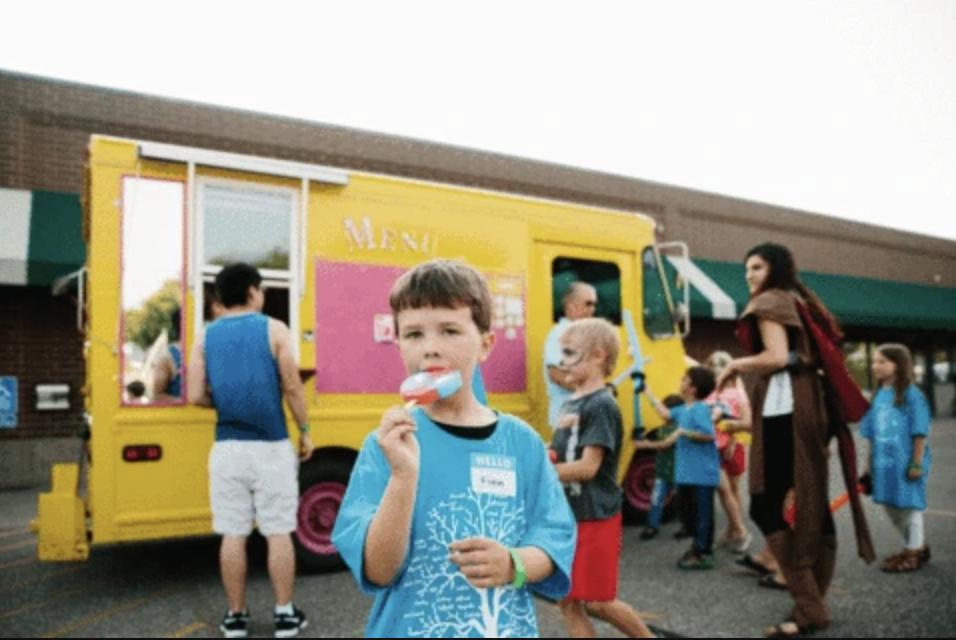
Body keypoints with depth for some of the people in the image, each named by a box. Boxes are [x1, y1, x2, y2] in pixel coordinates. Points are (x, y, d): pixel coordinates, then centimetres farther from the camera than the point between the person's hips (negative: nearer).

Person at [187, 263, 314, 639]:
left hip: (227, 449, 2)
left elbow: (197, 396, -1)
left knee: (233, 535, 9)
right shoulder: (274, 330, -3)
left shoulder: (206, 337, 5)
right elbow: (292, 388, -6)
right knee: (278, 533, 6)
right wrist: (305, 431, 6)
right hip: (271, 448, -2)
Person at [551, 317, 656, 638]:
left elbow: (587, 467, -22)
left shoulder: (601, 405, -17)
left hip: (596, 518, -8)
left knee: (597, 602, 7)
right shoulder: (570, 403, 8)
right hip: (567, 517, 8)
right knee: (568, 601, 11)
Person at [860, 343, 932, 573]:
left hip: (905, 464, -7)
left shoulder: (911, 395, -12)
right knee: (891, 507, 16)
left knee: (909, 506, 5)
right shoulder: (878, 396, 7)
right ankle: (915, 546, 35)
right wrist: (869, 463, 11)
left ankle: (914, 553, 21)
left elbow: (920, 433, -13)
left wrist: (917, 463, -14)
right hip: (884, 464, 7)